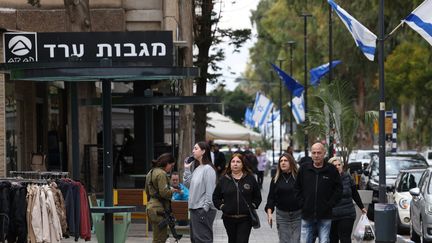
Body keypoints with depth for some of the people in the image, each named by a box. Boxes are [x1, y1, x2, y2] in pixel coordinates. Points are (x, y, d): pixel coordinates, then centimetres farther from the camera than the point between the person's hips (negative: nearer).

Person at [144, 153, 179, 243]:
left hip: (151, 206, 10)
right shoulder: (161, 174, -14)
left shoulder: (151, 172, 16)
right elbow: (164, 192, -22)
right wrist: (173, 191, -3)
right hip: (159, 208, -10)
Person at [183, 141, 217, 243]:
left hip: (203, 210, -9)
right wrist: (187, 169, 9)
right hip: (194, 208, 9)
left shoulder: (208, 169, -14)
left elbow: (210, 191, -18)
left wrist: (205, 209, -19)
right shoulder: (196, 168, 14)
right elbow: (187, 184, 16)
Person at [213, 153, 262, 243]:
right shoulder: (224, 179, 4)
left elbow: (257, 197, 9)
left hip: (245, 219, -2)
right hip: (229, 218, 2)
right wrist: (221, 206, 1)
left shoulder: (250, 178, 1)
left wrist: (252, 206, -1)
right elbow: (216, 197, 12)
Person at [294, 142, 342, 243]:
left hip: (325, 217, -2)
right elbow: (297, 188, 12)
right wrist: (302, 203, 1)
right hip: (307, 216, 2)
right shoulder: (304, 168, 5)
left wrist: (329, 204, -7)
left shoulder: (331, 170, -2)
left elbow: (338, 190, 2)